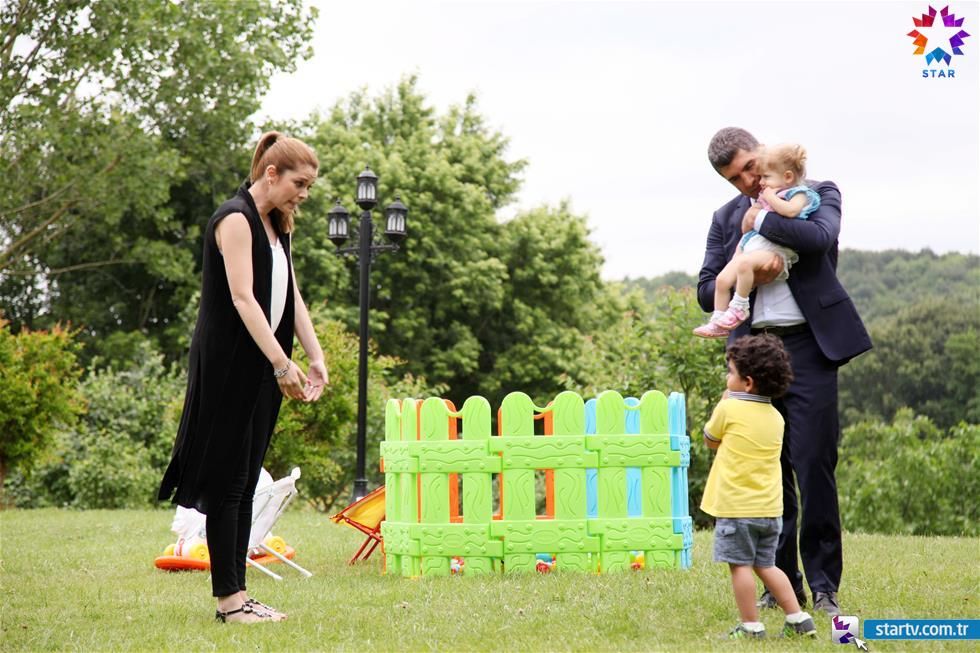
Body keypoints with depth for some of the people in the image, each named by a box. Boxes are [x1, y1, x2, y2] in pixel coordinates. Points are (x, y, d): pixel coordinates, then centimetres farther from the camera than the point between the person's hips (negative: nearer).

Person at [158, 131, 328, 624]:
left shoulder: (277, 226, 15)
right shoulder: (235, 220, -13)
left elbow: (291, 297, 15)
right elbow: (243, 297, -22)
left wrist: (315, 357, 3)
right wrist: (282, 363, -28)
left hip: (260, 370, 9)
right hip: (227, 366, -9)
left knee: (245, 482, 9)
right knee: (227, 480, -5)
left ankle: (237, 593, 12)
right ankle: (227, 598, -3)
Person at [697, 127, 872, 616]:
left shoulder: (818, 193, 5)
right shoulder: (727, 218, 15)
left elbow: (820, 237, -17)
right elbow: (706, 292, 9)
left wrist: (761, 220, -9)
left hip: (808, 345, -4)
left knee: (814, 465, -7)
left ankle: (823, 585, 0)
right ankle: (781, 583, 10)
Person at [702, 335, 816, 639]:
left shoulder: (729, 409, -10)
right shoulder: (776, 417, 8)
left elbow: (710, 440, 7)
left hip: (736, 507, -7)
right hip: (770, 508, 7)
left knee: (740, 566, -1)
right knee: (766, 566, 16)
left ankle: (750, 627, 0)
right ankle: (798, 619, 14)